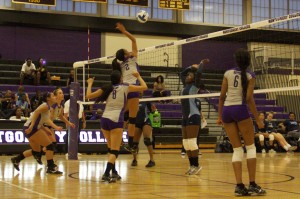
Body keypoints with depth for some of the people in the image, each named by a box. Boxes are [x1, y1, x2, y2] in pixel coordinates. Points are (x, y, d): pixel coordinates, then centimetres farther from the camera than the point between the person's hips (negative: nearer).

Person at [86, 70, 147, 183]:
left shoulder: (106, 88, 12)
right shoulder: (125, 87, 4)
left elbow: (88, 96, 12)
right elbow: (144, 87, 9)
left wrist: (90, 84, 28)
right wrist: (138, 77, 25)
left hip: (104, 119, 5)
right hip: (116, 120, -5)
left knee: (111, 149, 20)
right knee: (115, 151, -6)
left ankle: (114, 173, 26)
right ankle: (106, 175, -21)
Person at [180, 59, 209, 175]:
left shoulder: (194, 86, -2)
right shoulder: (185, 86, 18)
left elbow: (199, 73, -15)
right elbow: (181, 73, 32)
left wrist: (201, 64, -2)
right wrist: (191, 67, 27)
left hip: (193, 116, -8)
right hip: (185, 117, 8)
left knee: (191, 142, -12)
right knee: (186, 143, 5)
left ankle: (196, 165, -5)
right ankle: (192, 165, 10)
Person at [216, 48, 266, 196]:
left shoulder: (228, 73, 9)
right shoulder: (250, 77, 0)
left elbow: (222, 96, 7)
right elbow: (249, 99, -8)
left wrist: (220, 116, 15)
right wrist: (258, 120, -4)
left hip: (226, 111, 4)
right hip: (240, 109, -4)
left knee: (237, 149, 8)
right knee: (250, 147, 6)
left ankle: (239, 186, 0)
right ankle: (252, 185, 0)